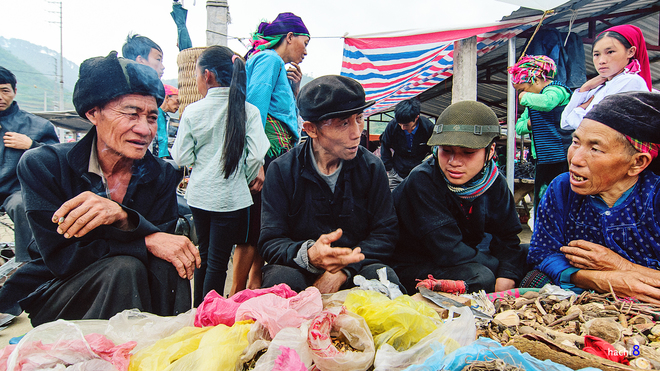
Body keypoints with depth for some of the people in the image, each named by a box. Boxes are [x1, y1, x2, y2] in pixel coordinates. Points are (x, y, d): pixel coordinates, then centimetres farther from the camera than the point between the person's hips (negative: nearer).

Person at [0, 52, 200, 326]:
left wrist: (121, 217, -35)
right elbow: (59, 255, -19)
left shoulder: (162, 175, -4)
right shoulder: (42, 165, -12)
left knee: (168, 263, -29)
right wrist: (147, 242, -30)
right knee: (125, 267, -32)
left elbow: (164, 240, -14)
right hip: (53, 298, -2)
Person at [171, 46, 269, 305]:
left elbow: (181, 158, -2)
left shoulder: (192, 112, -5)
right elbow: (255, 157, -12)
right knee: (218, 261, 6)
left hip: (198, 196, 3)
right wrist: (251, 179, 6)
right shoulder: (248, 111, -8)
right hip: (230, 197, -3)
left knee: (204, 255, 20)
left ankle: (199, 310, 33)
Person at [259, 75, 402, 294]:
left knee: (384, 277, -30)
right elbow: (271, 243, -10)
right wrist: (308, 256, -34)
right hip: (300, 270, -1)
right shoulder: (281, 171, -8)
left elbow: (385, 233, -3)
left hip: (354, 271, 1)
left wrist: (342, 271, -20)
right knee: (281, 278, -34)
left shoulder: (372, 167, -2)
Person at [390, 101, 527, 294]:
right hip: (413, 268, -7)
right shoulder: (421, 181, -24)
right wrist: (500, 265, -17)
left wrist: (505, 280, -20)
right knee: (480, 278, -32)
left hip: (466, 261, 7)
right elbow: (449, 252, -28)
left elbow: (507, 237, -1)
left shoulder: (494, 182, -4)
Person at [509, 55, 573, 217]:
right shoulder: (533, 101, 19)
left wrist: (525, 97, -15)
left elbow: (547, 102, -33)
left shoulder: (557, 89, -8)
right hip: (543, 161, 9)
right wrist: (529, 123, 0)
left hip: (560, 159, -9)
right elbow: (519, 127, 23)